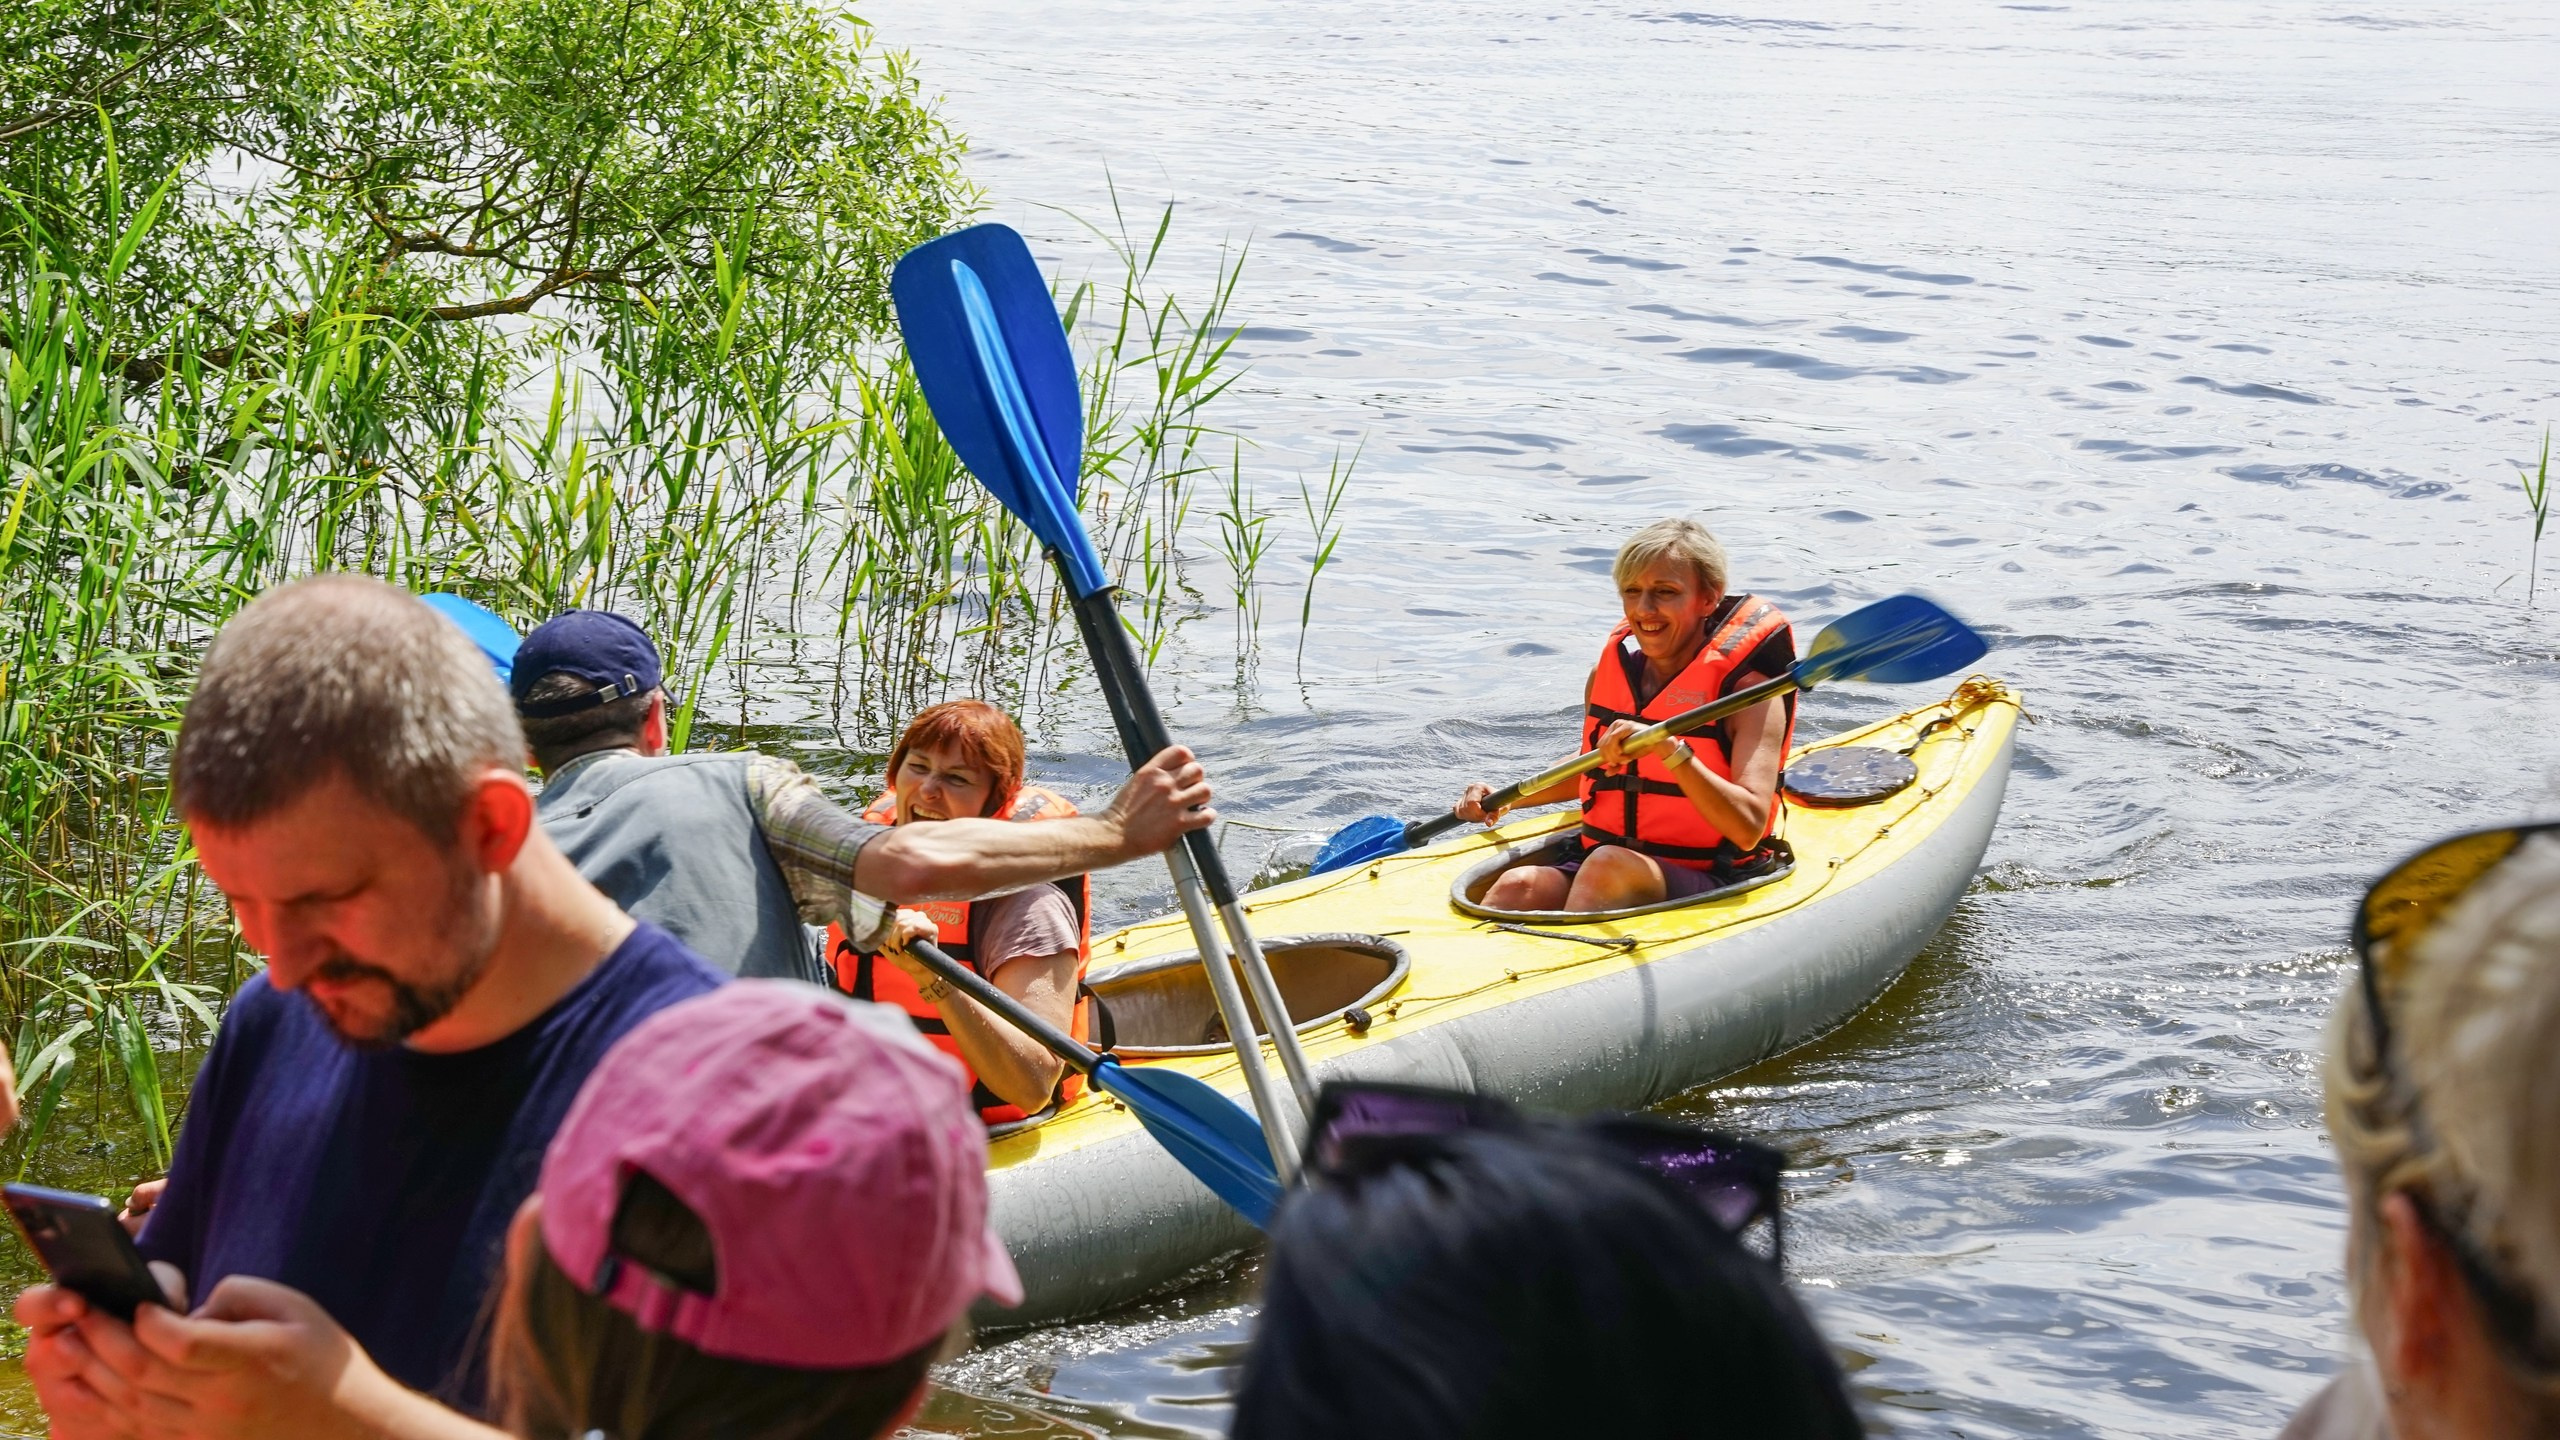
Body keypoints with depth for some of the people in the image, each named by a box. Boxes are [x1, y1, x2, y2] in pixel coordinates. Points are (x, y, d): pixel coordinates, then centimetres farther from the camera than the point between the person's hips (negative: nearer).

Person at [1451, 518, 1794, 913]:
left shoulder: (1747, 689, -9)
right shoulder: (1611, 670, 9)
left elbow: (1748, 829, -21)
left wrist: (1669, 748, -30)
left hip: (1708, 885, -5)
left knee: (1610, 866, -36)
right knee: (1520, 886, -27)